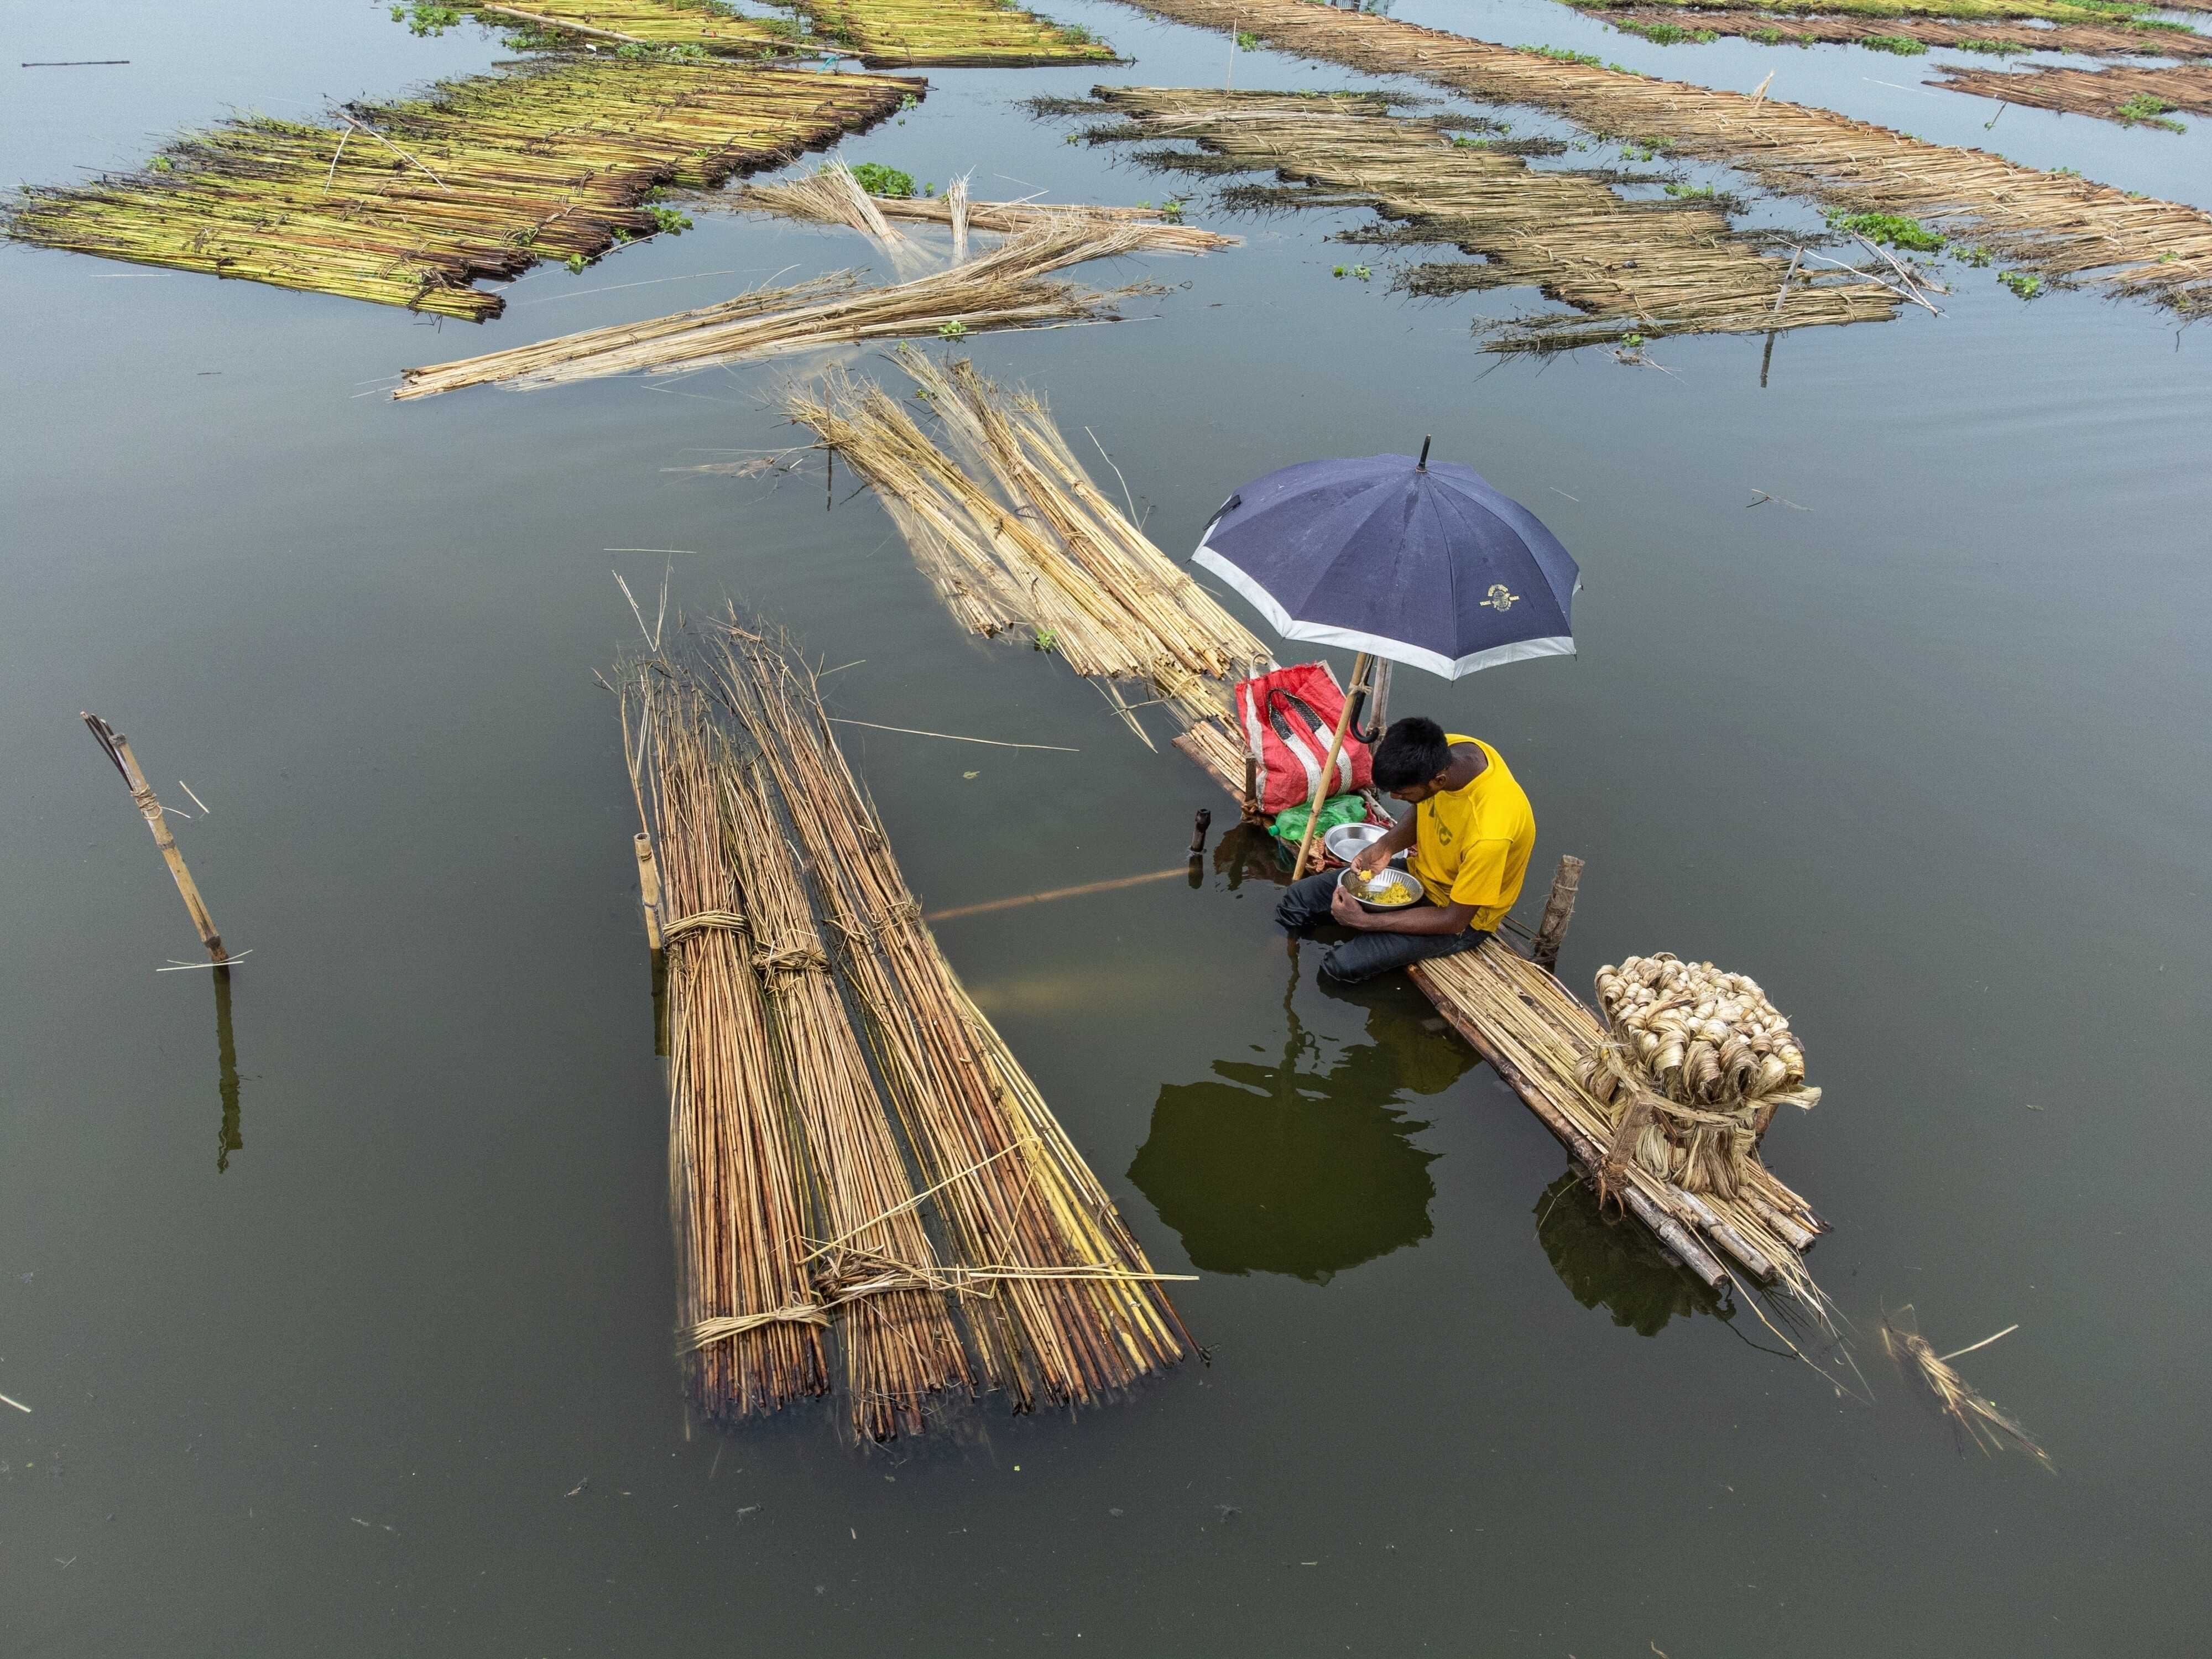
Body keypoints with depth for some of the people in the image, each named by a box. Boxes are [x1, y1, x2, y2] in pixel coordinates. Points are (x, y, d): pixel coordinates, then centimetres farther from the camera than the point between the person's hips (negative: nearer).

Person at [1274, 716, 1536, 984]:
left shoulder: (1489, 833, -40)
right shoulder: (1440, 751, -19)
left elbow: (1455, 920, -26)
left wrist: (1364, 921, -24)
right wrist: (1387, 846, -14)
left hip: (1462, 916, -7)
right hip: (1421, 869, 7)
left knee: (1343, 965, -19)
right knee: (1299, 898, -1)